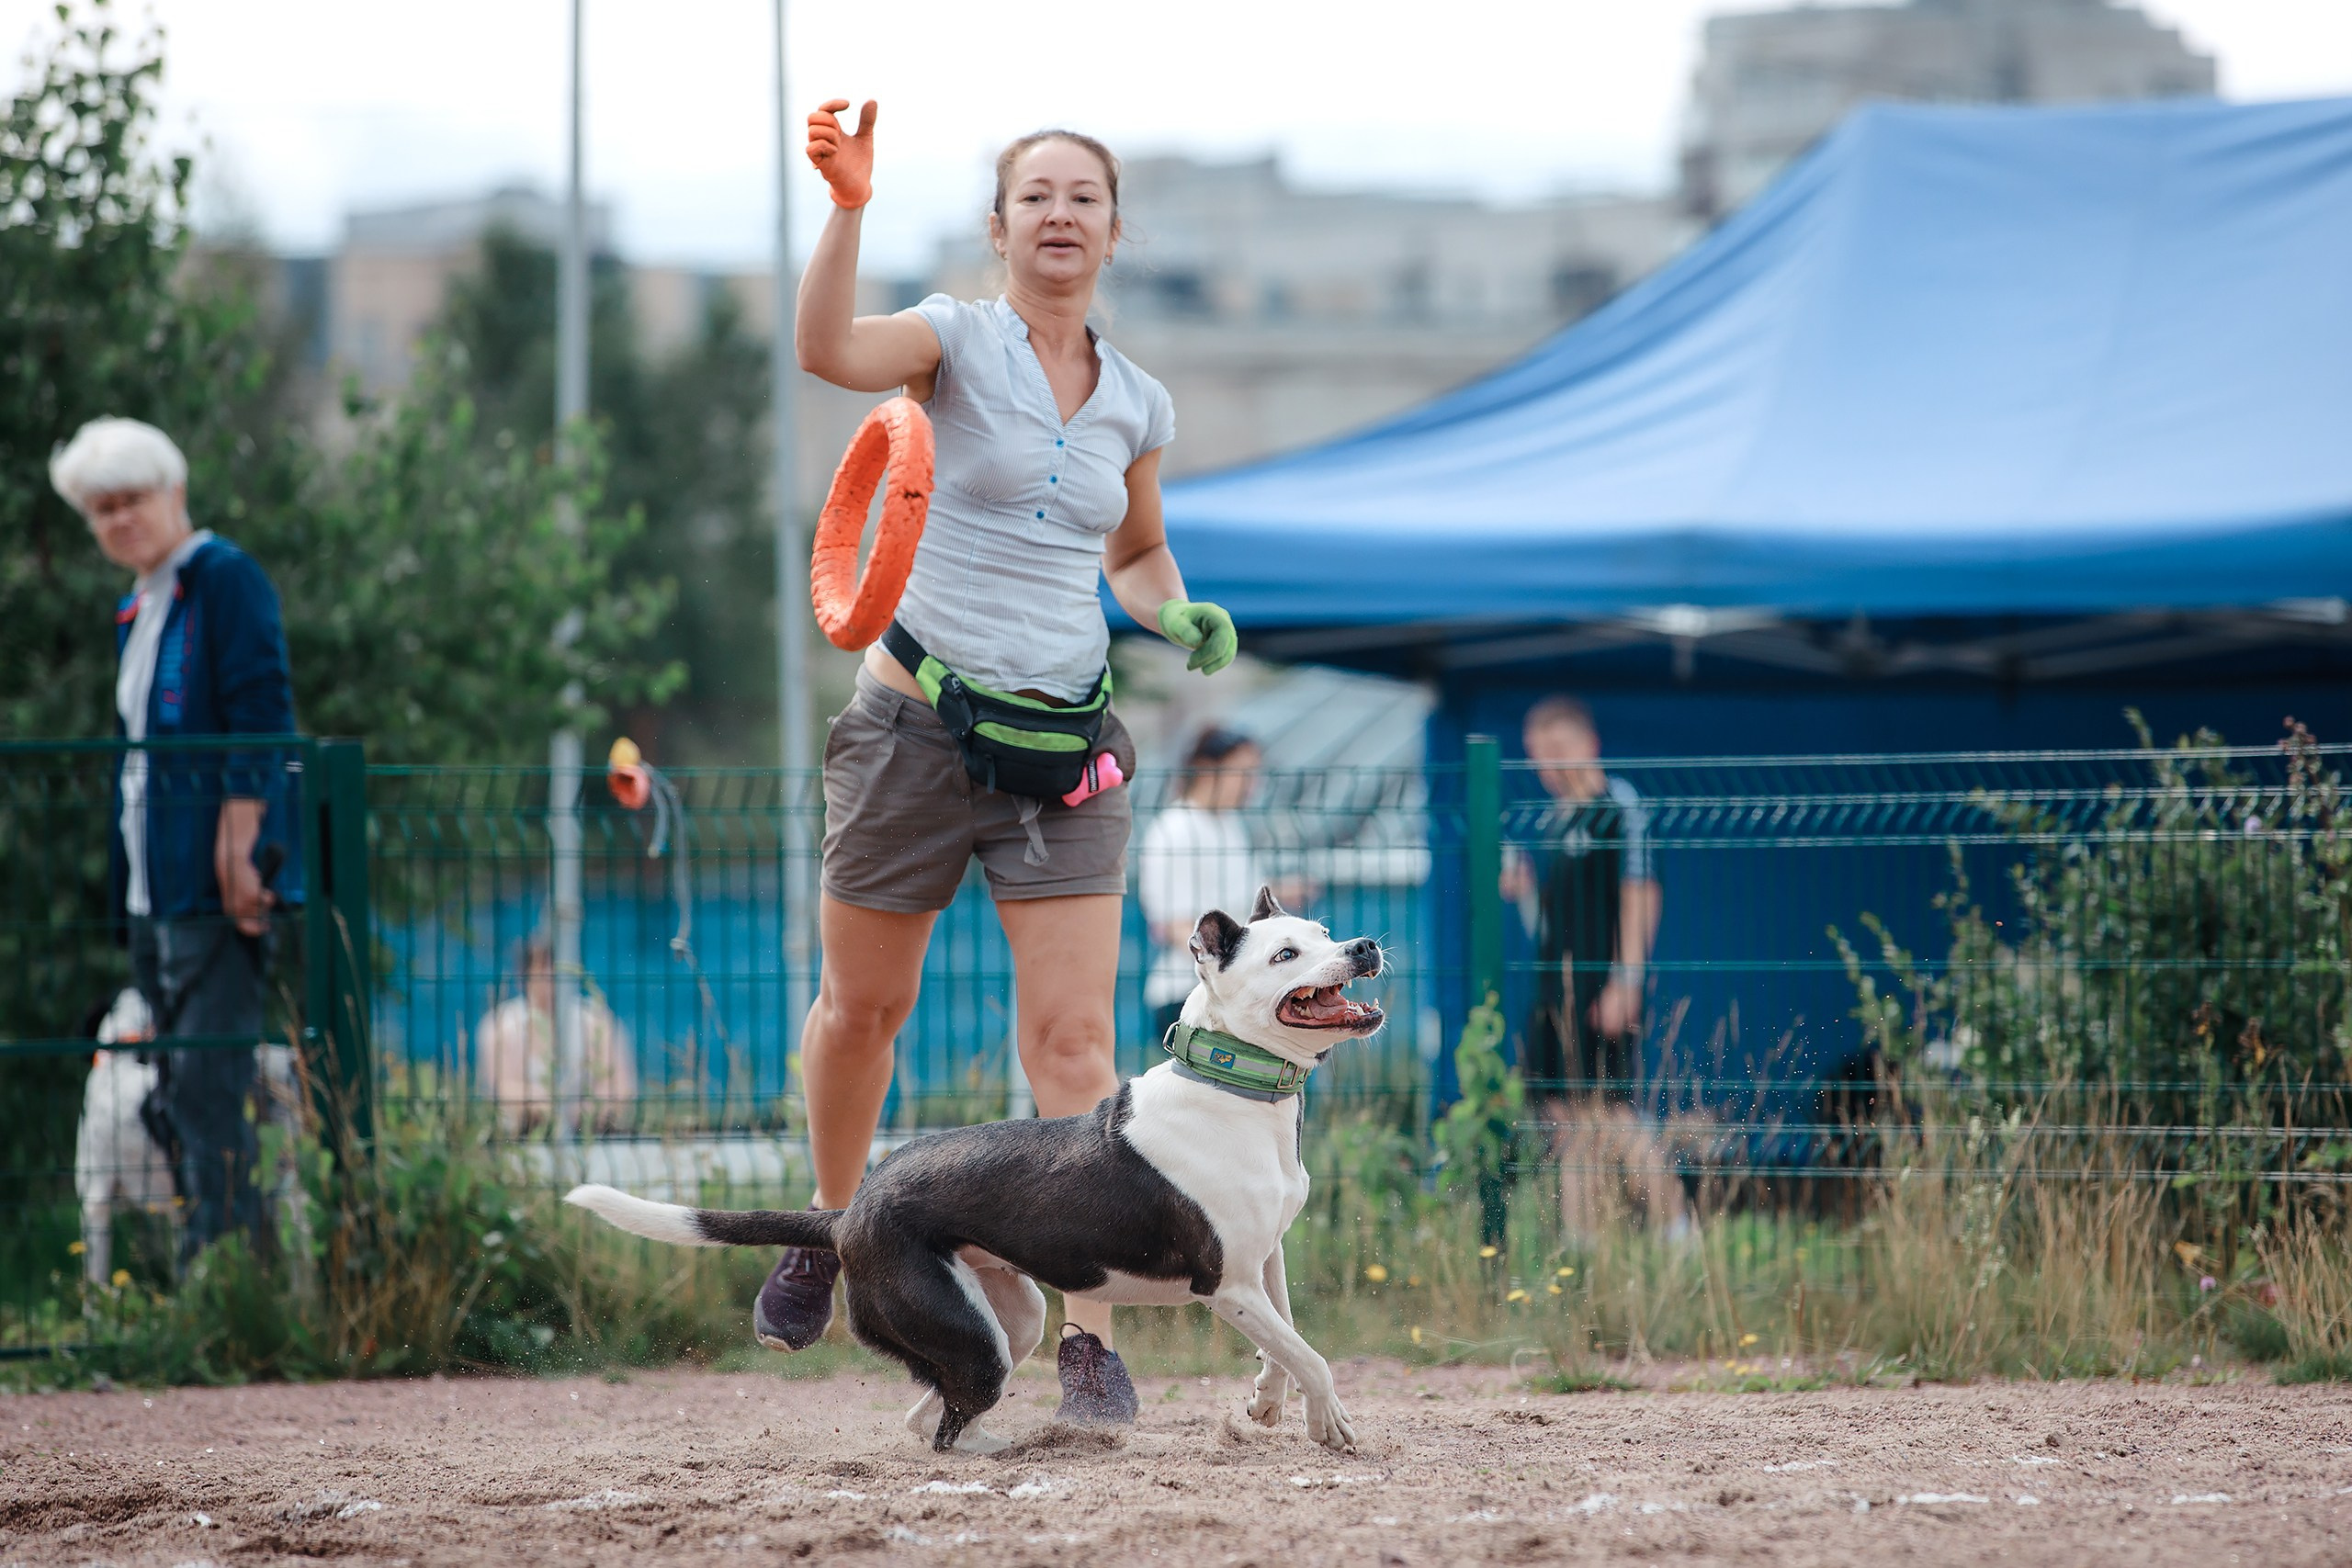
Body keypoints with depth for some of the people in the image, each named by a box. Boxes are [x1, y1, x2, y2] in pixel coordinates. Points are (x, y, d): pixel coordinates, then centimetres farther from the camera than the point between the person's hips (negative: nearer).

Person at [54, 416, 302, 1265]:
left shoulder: (227, 580, -6)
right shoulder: (136, 610, 20)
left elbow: (260, 721, -14)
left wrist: (240, 854, -20)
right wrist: (127, 884, 17)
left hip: (216, 885, -9)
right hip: (154, 891, 9)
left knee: (208, 1085, -15)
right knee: (180, 1097, 9)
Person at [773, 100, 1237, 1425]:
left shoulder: (1137, 403, 8)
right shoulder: (960, 339, -5)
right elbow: (830, 350, -28)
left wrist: (1176, 617, 5)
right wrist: (849, 207, -43)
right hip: (918, 720, -2)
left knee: (1076, 1039, -8)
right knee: (864, 1007, 12)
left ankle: (1091, 1336, -8)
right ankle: (830, 1231, 39)